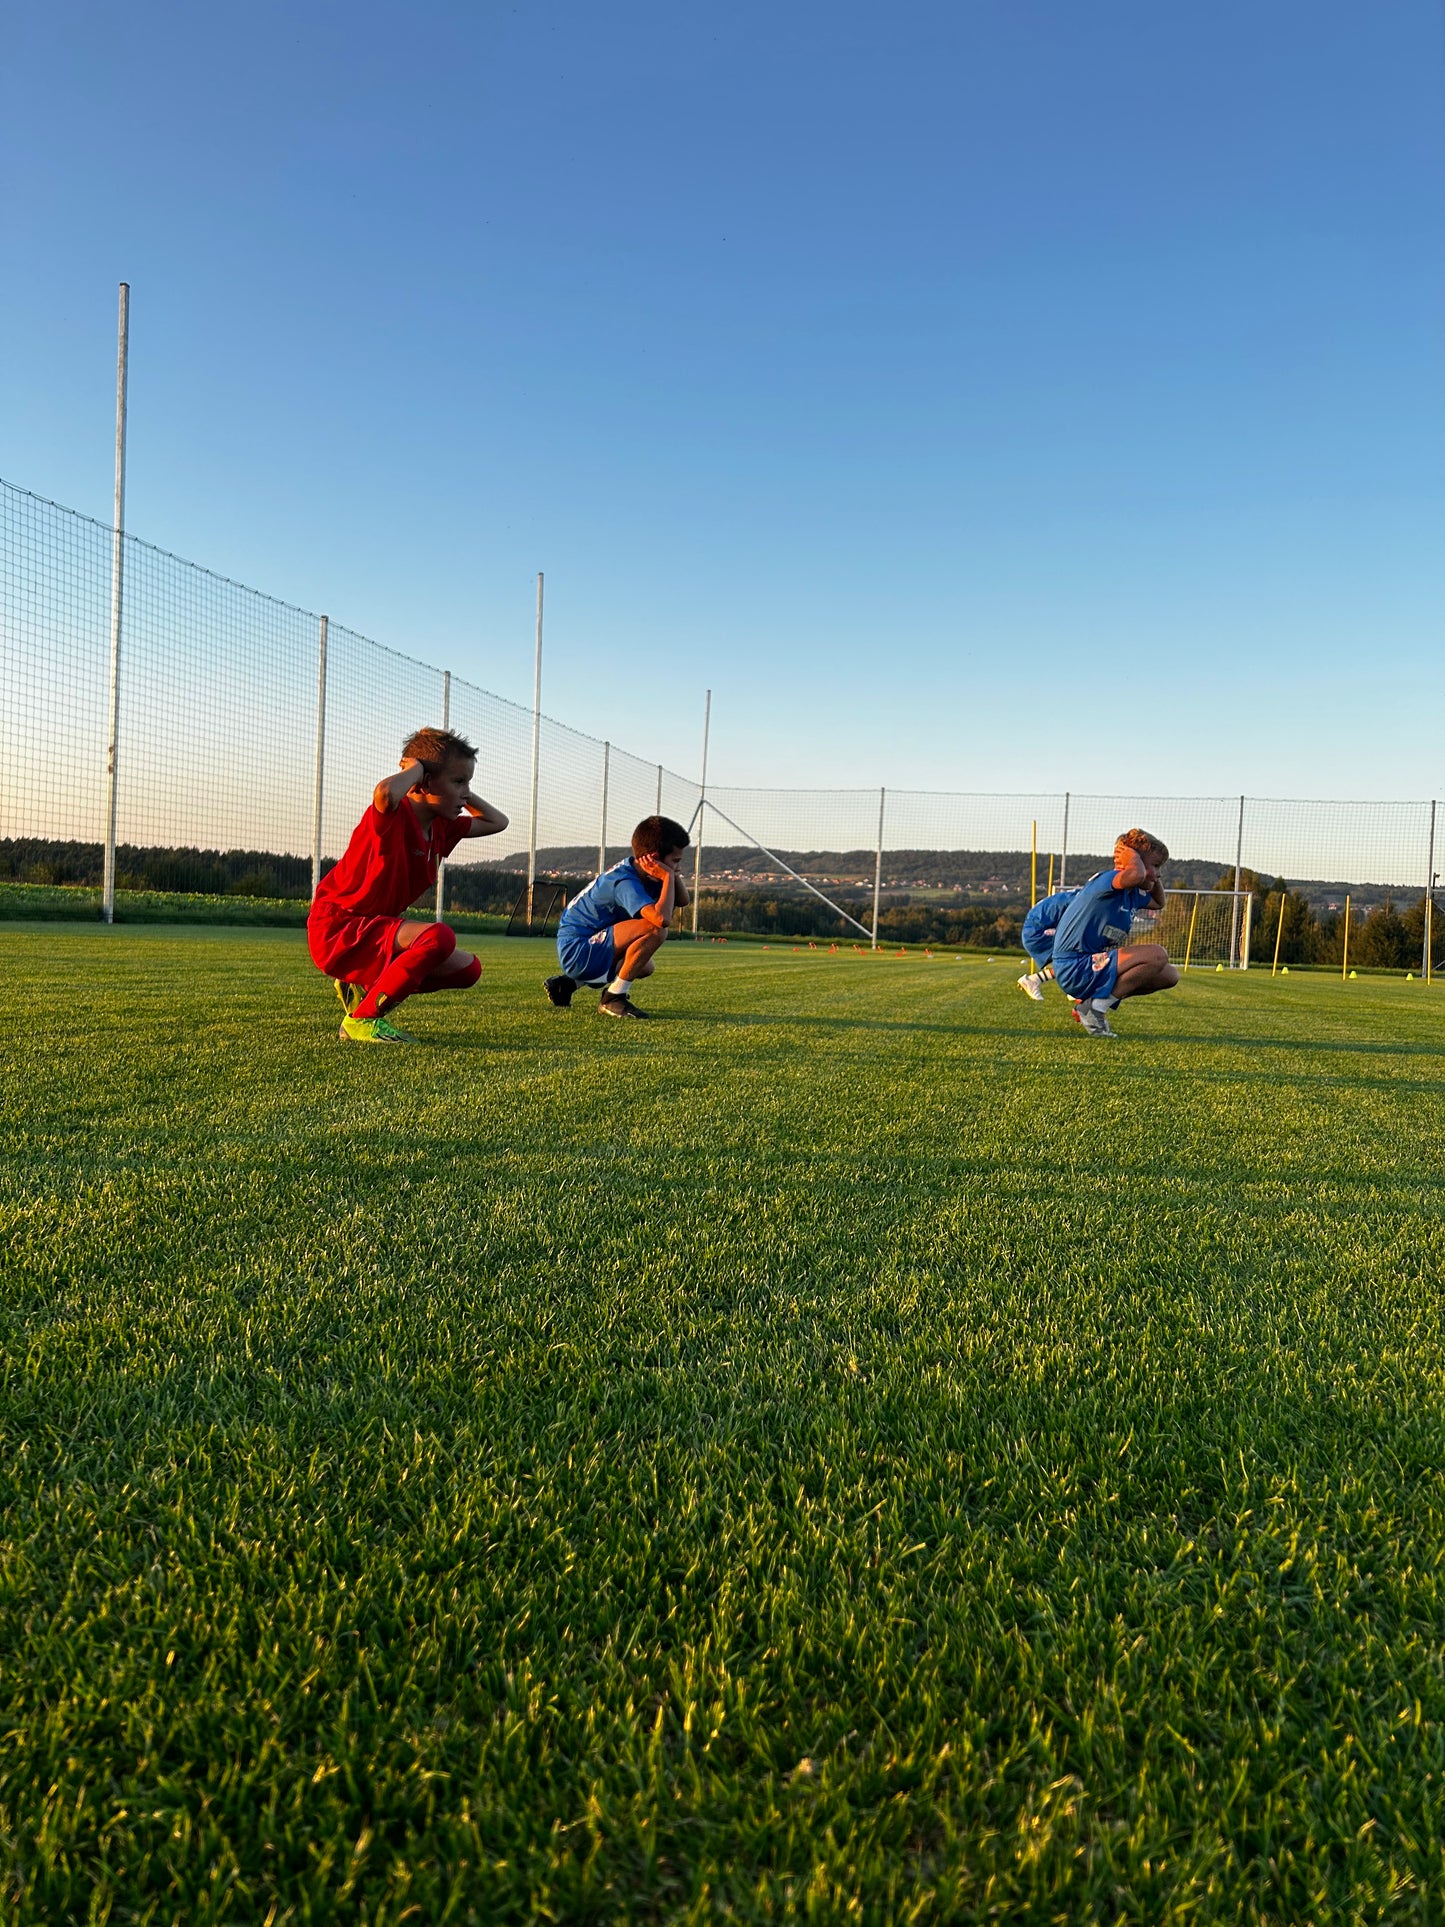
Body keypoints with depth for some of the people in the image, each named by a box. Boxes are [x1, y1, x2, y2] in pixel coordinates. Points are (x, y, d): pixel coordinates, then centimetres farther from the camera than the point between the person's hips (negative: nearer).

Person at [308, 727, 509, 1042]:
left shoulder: (441, 828, 8)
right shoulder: (392, 815, -19)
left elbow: (497, 822, 21)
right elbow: (385, 792, -45)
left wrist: (463, 794, 7)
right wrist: (415, 768, -24)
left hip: (371, 930, 9)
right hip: (337, 931, -9)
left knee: (467, 969, 6)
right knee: (439, 937, -32)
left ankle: (363, 988, 16)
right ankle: (362, 1019, -16)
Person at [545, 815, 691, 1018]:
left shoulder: (638, 870, 4)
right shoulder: (625, 882, -25)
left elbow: (682, 901, 7)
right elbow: (662, 918, -40)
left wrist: (673, 873, -10)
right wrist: (669, 876, -28)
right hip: (578, 950, -11)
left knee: (646, 967, 32)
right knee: (655, 929, -26)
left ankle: (570, 981, 24)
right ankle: (615, 997, -16)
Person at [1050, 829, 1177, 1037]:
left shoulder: (1132, 894, 14)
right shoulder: (1107, 880, -15)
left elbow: (1159, 903, 36)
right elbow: (1135, 875, -39)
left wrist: (1154, 876, 17)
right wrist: (1133, 855, -16)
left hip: (1092, 966, 10)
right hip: (1075, 968, -10)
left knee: (1170, 976, 13)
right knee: (1157, 955, -23)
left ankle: (1088, 998, 12)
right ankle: (1095, 1007, -13)